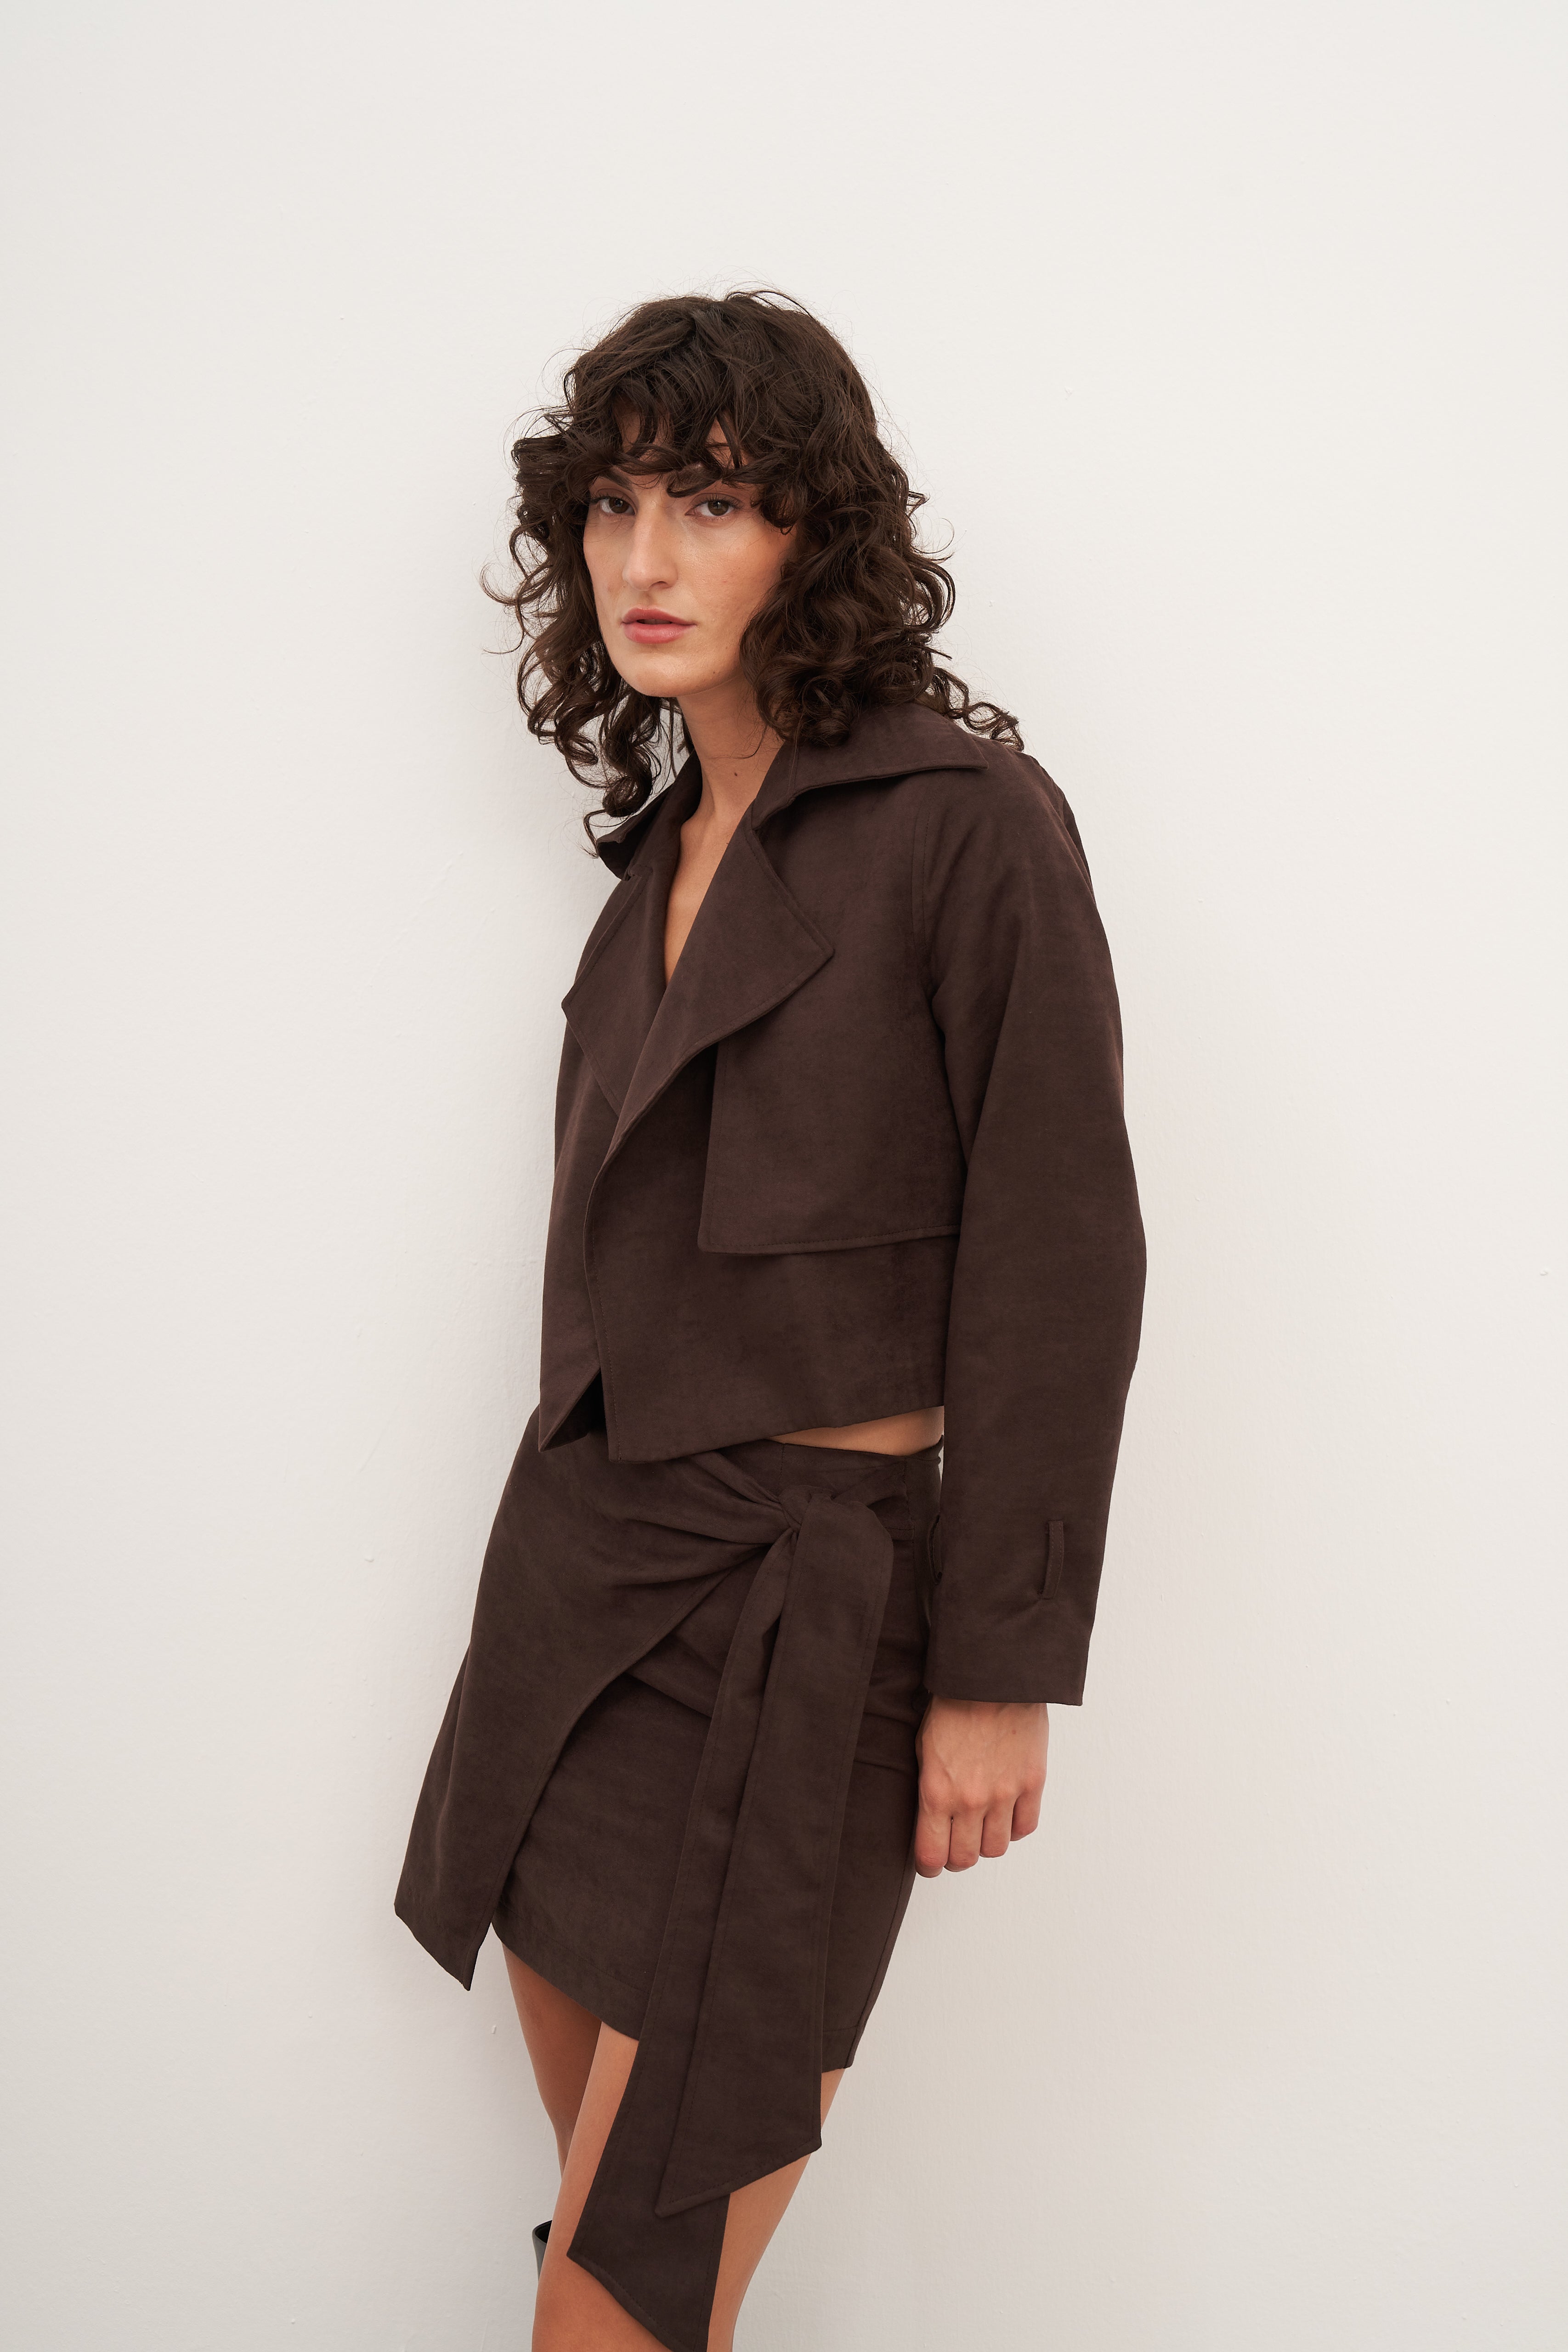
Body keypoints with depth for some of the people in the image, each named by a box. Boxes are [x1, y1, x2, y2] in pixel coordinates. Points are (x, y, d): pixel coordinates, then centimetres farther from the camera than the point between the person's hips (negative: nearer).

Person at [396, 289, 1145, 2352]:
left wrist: (1003, 1669, -14)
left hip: (808, 1590, -7)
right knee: (603, 2161, 18)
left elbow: (1058, 1266, -13)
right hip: (581, 1559, 7)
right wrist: (581, 1544, 16)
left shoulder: (970, 824, -12)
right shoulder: (665, 845, 11)